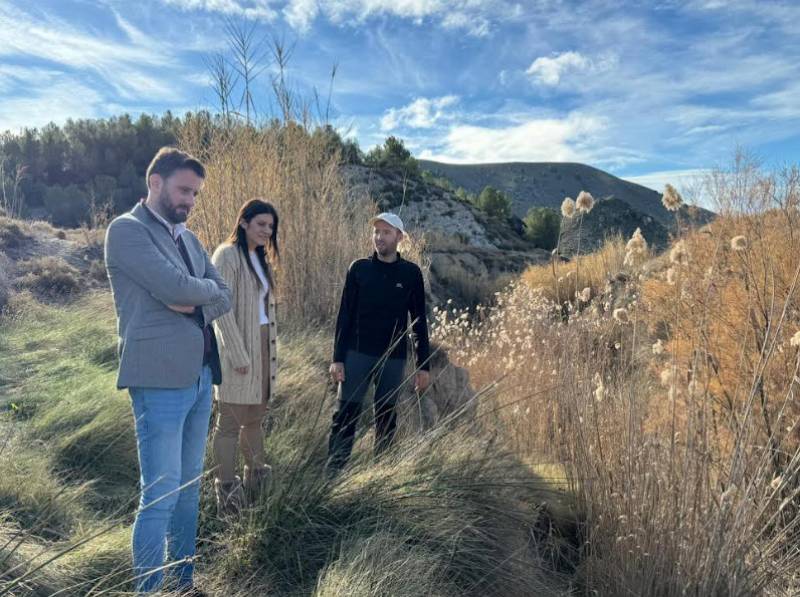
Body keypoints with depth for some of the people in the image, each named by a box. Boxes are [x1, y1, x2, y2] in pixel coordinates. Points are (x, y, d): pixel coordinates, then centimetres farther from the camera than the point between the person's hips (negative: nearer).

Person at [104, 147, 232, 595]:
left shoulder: (188, 238, 17)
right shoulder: (127, 230, -6)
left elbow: (224, 296, 11)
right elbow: (174, 288, -19)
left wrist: (195, 303, -8)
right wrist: (205, 288, 0)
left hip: (200, 375, 8)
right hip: (161, 378, -8)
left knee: (189, 487, 15)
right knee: (161, 494, -4)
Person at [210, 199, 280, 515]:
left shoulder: (260, 258, 16)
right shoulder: (227, 255, -11)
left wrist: (268, 350, 15)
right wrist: (239, 355, -19)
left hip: (262, 346, 9)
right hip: (237, 349, -9)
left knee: (255, 419, 16)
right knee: (230, 424, 0)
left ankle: (256, 485, 28)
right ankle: (227, 494, 10)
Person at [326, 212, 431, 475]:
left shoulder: (411, 273, 2)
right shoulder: (359, 268, 1)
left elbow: (419, 322, 4)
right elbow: (344, 315, 2)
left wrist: (424, 365, 1)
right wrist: (337, 358, -5)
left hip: (394, 358, 1)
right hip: (358, 354, 0)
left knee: (386, 418, 8)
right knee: (346, 414, -3)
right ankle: (333, 471, 5)